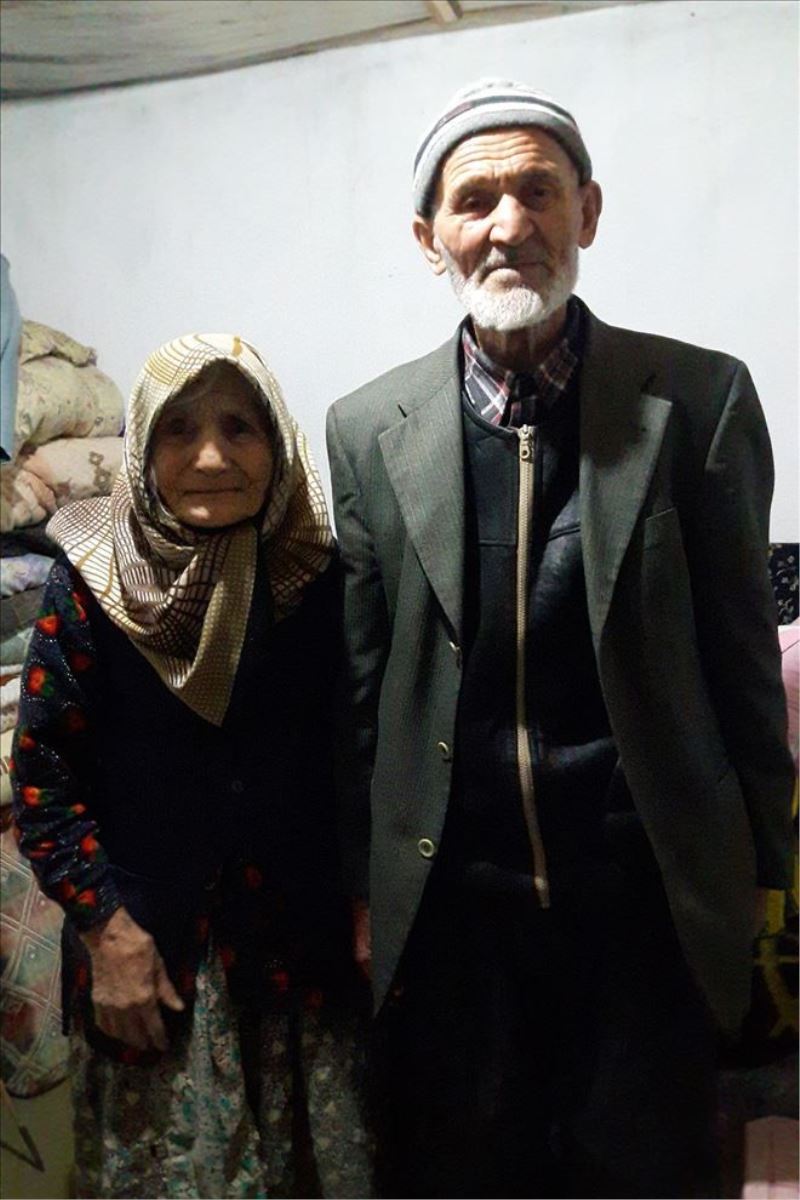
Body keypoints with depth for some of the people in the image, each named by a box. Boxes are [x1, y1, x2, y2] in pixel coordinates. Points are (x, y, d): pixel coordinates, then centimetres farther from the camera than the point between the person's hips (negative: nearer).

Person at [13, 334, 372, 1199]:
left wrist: (361, 902, -1)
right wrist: (106, 929, -10)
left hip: (300, 940, 2)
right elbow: (43, 775, -8)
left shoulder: (320, 573, -7)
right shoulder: (92, 581, -11)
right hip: (147, 946, -1)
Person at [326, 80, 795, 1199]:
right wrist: (365, 889, 6)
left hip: (647, 900, -1)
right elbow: (364, 681, 4)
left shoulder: (700, 398, -5)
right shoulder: (370, 427, 0)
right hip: (449, 900, 2)